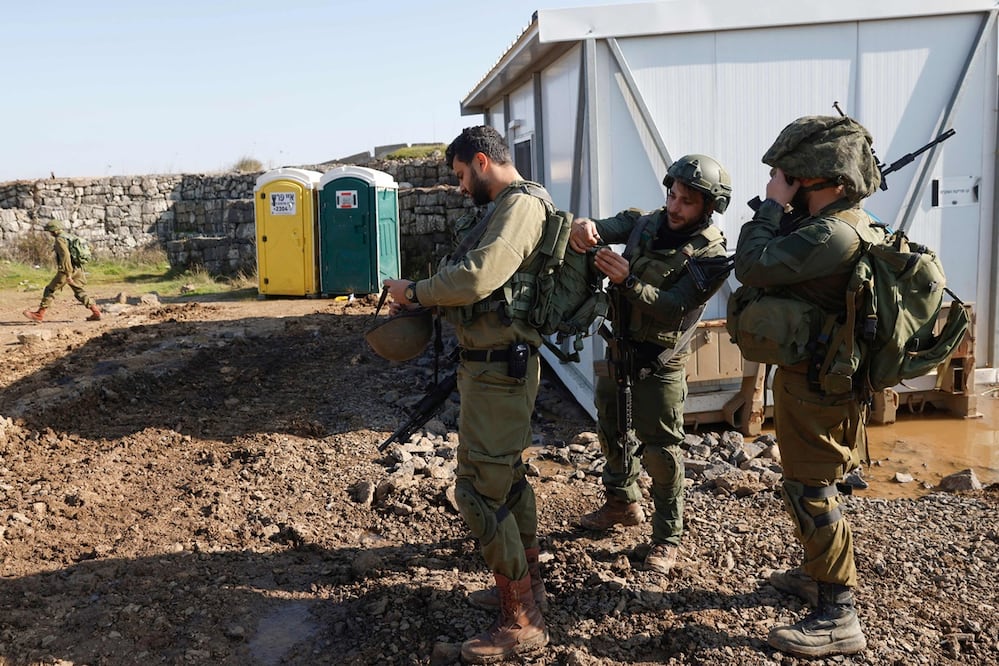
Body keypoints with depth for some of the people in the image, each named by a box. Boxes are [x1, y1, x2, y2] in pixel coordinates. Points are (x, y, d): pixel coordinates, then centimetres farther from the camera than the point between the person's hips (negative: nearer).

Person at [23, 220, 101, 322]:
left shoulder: (59, 239, -12)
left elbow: (65, 256, -23)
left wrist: (68, 274, -25)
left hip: (66, 271, -8)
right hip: (77, 270, 8)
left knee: (50, 290, 2)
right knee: (80, 293, 10)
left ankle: (39, 314, 6)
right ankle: (96, 312, 0)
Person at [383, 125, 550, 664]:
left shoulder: (520, 206, -16)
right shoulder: (505, 208, 16)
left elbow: (478, 277, -29)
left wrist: (415, 292, -15)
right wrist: (428, 296, 2)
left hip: (498, 371, -11)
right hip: (496, 362, 11)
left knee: (479, 490, -7)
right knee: (506, 476, 20)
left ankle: (520, 623, 4)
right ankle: (527, 586, 36)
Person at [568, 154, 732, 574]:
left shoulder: (711, 255, -18)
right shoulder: (649, 222, -1)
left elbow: (672, 310, -26)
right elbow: (609, 227, -14)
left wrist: (627, 280, -39)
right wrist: (583, 225, -38)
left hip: (660, 360, -6)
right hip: (620, 345, 7)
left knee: (660, 450, 0)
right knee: (610, 428, 20)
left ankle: (667, 537, 17)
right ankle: (622, 503, 42)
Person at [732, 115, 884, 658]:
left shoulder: (833, 234, -26)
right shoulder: (857, 225, 8)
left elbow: (753, 267, -29)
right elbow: (787, 262, 14)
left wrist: (773, 205, -18)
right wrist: (782, 209, 2)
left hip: (812, 384, -11)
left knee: (809, 492, -3)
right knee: (813, 484, 23)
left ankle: (837, 618, 6)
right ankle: (819, 574, 40)